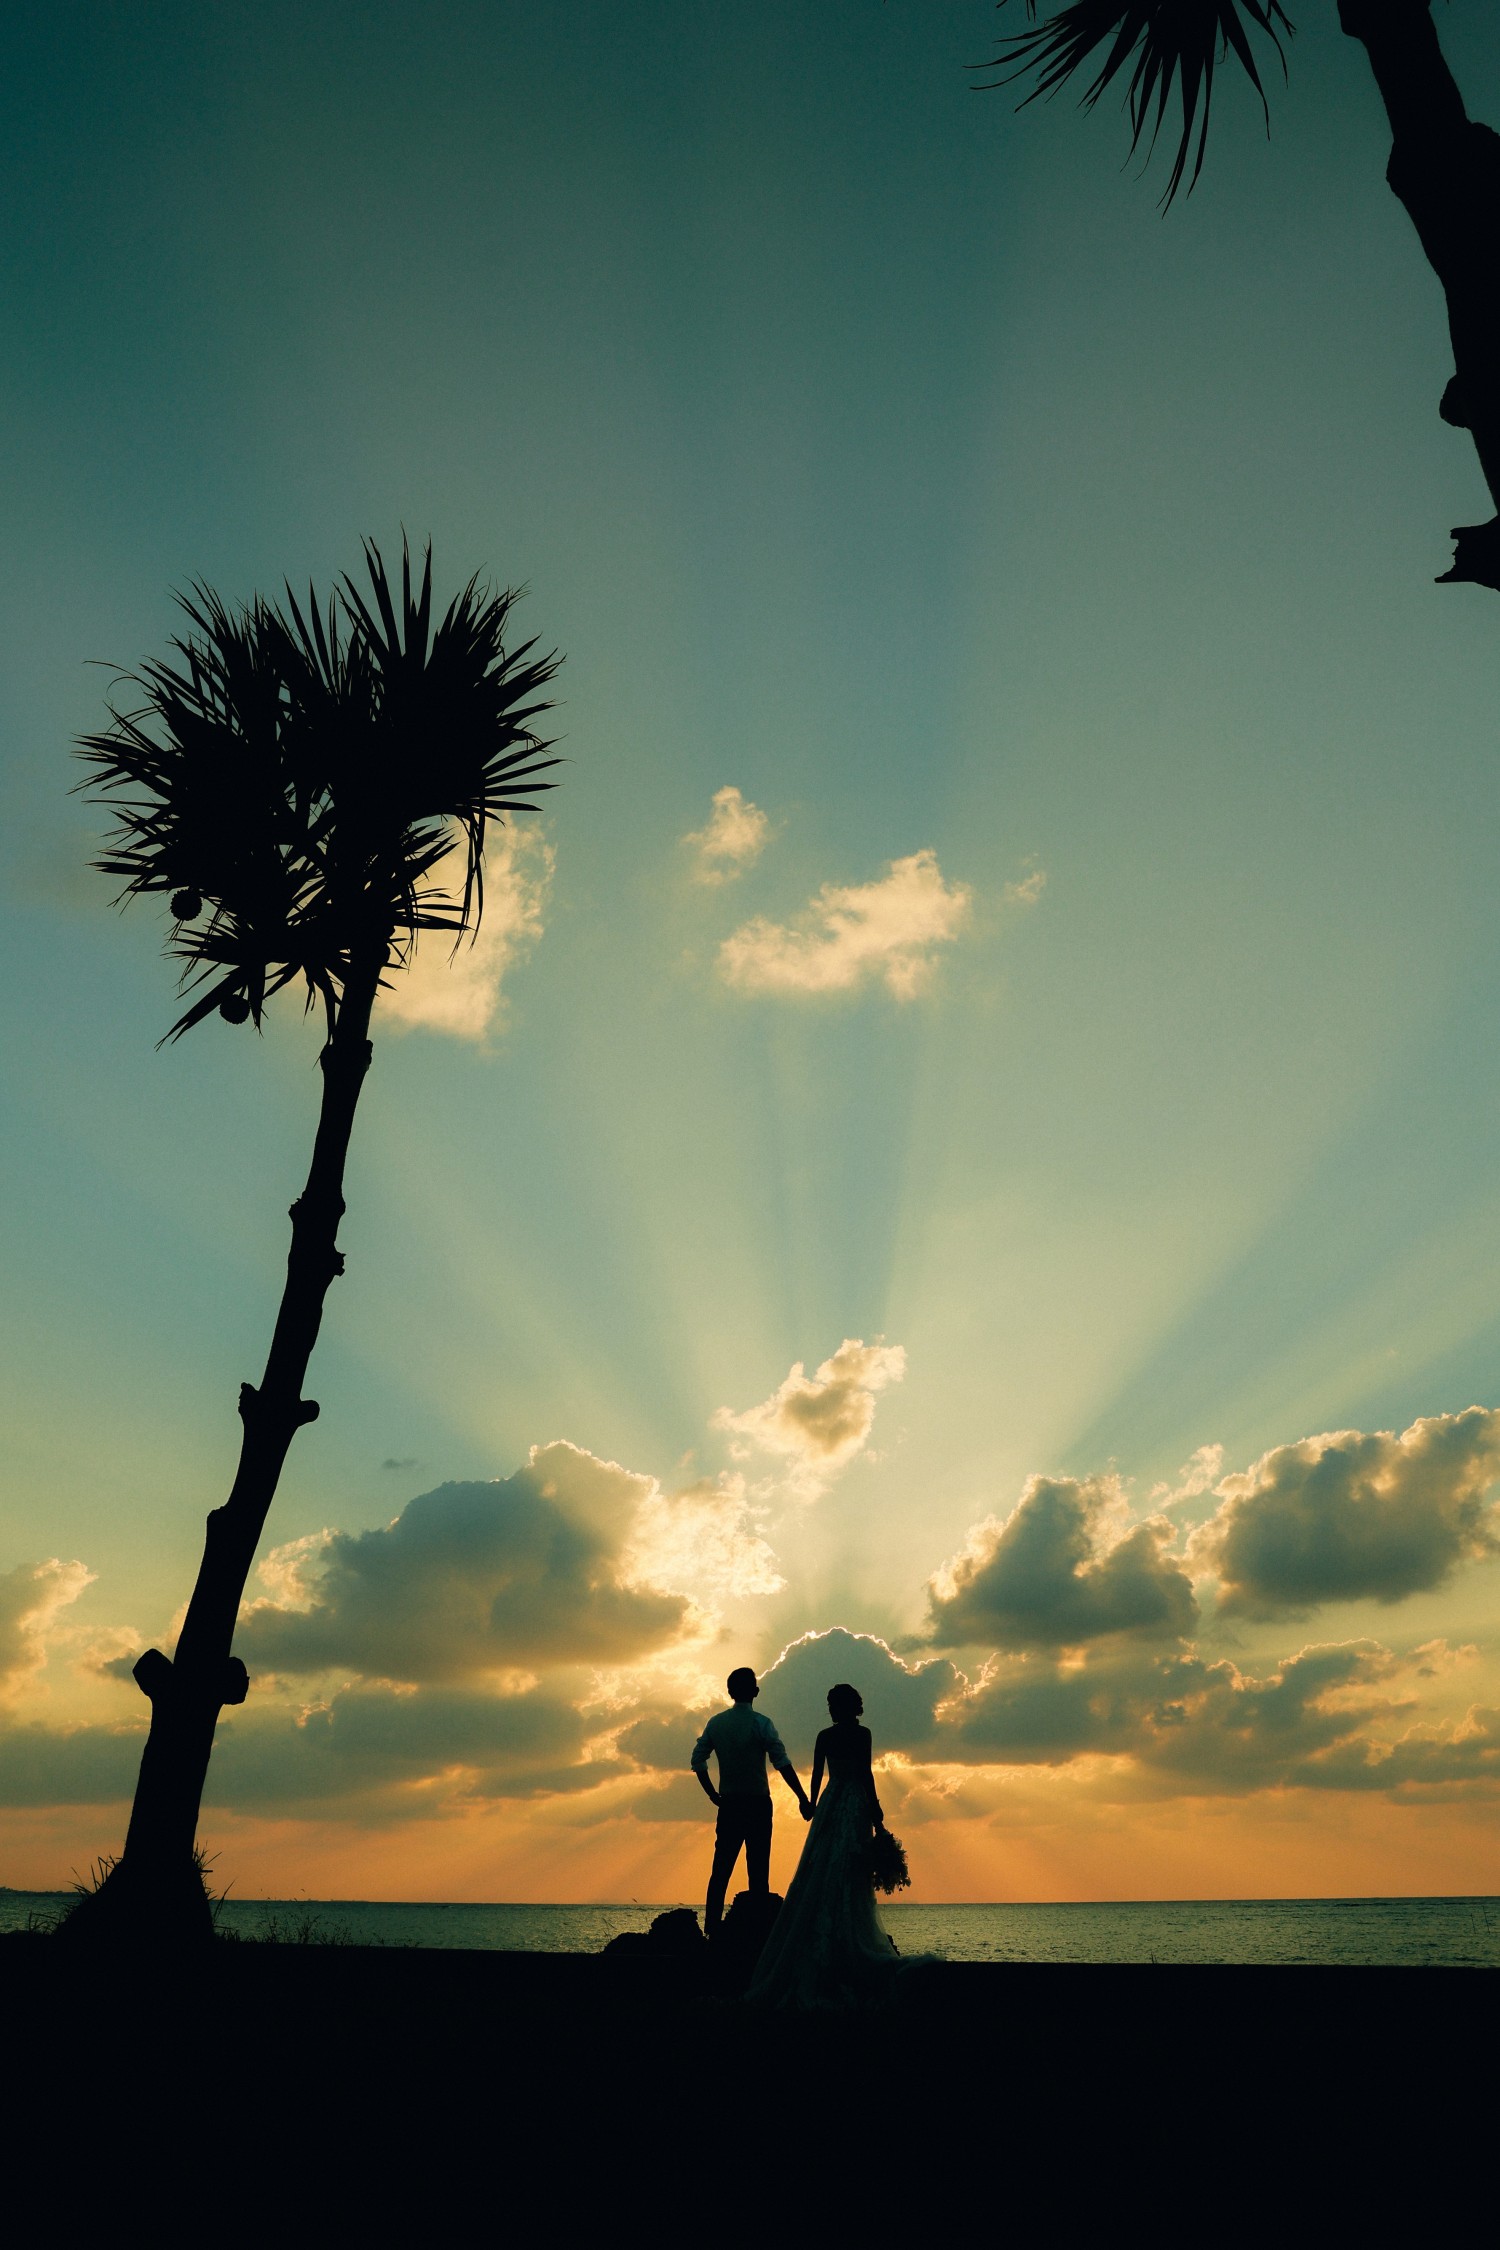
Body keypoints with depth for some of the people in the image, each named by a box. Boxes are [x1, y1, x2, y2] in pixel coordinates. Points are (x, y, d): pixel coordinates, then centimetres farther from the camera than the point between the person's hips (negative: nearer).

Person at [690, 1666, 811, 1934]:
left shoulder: (716, 1723, 3)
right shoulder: (760, 1723, -9)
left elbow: (698, 1760, 3)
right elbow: (782, 1763, -14)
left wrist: (712, 1794, 14)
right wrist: (803, 1799, -12)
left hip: (728, 1804, 4)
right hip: (757, 1804, -4)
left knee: (721, 1869, 8)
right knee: (757, 1869, 0)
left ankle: (711, 1928, 6)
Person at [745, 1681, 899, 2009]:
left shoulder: (824, 1736, 4)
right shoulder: (862, 1734, -4)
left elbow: (817, 1774, 8)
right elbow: (866, 1773, -10)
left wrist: (813, 1805, 23)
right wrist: (875, 1810, -2)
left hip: (829, 1806, 3)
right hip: (855, 1807, -3)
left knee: (820, 1878, 8)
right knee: (851, 1882, 0)